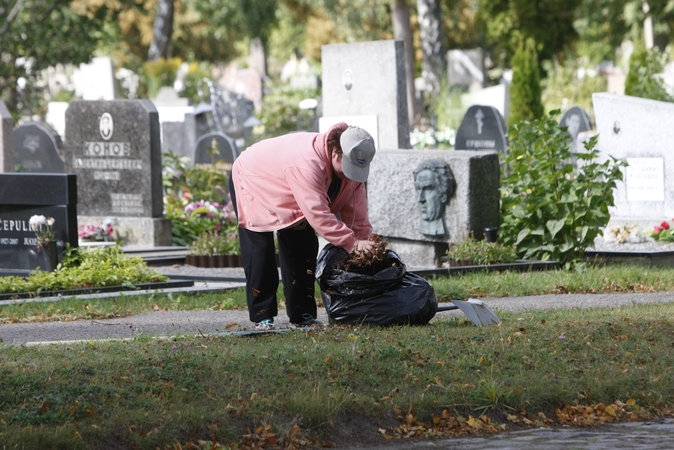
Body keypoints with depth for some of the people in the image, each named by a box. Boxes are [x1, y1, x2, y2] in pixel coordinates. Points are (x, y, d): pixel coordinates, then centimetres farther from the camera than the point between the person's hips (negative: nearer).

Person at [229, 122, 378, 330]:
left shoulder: (351, 165, -20)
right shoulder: (306, 163, -46)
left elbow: (356, 214, -14)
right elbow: (318, 214, -49)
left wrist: (363, 242, -25)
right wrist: (352, 243, -51)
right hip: (251, 182, -8)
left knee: (303, 249, 2)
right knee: (260, 253, -12)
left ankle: (303, 315, 6)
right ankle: (262, 317, -8)